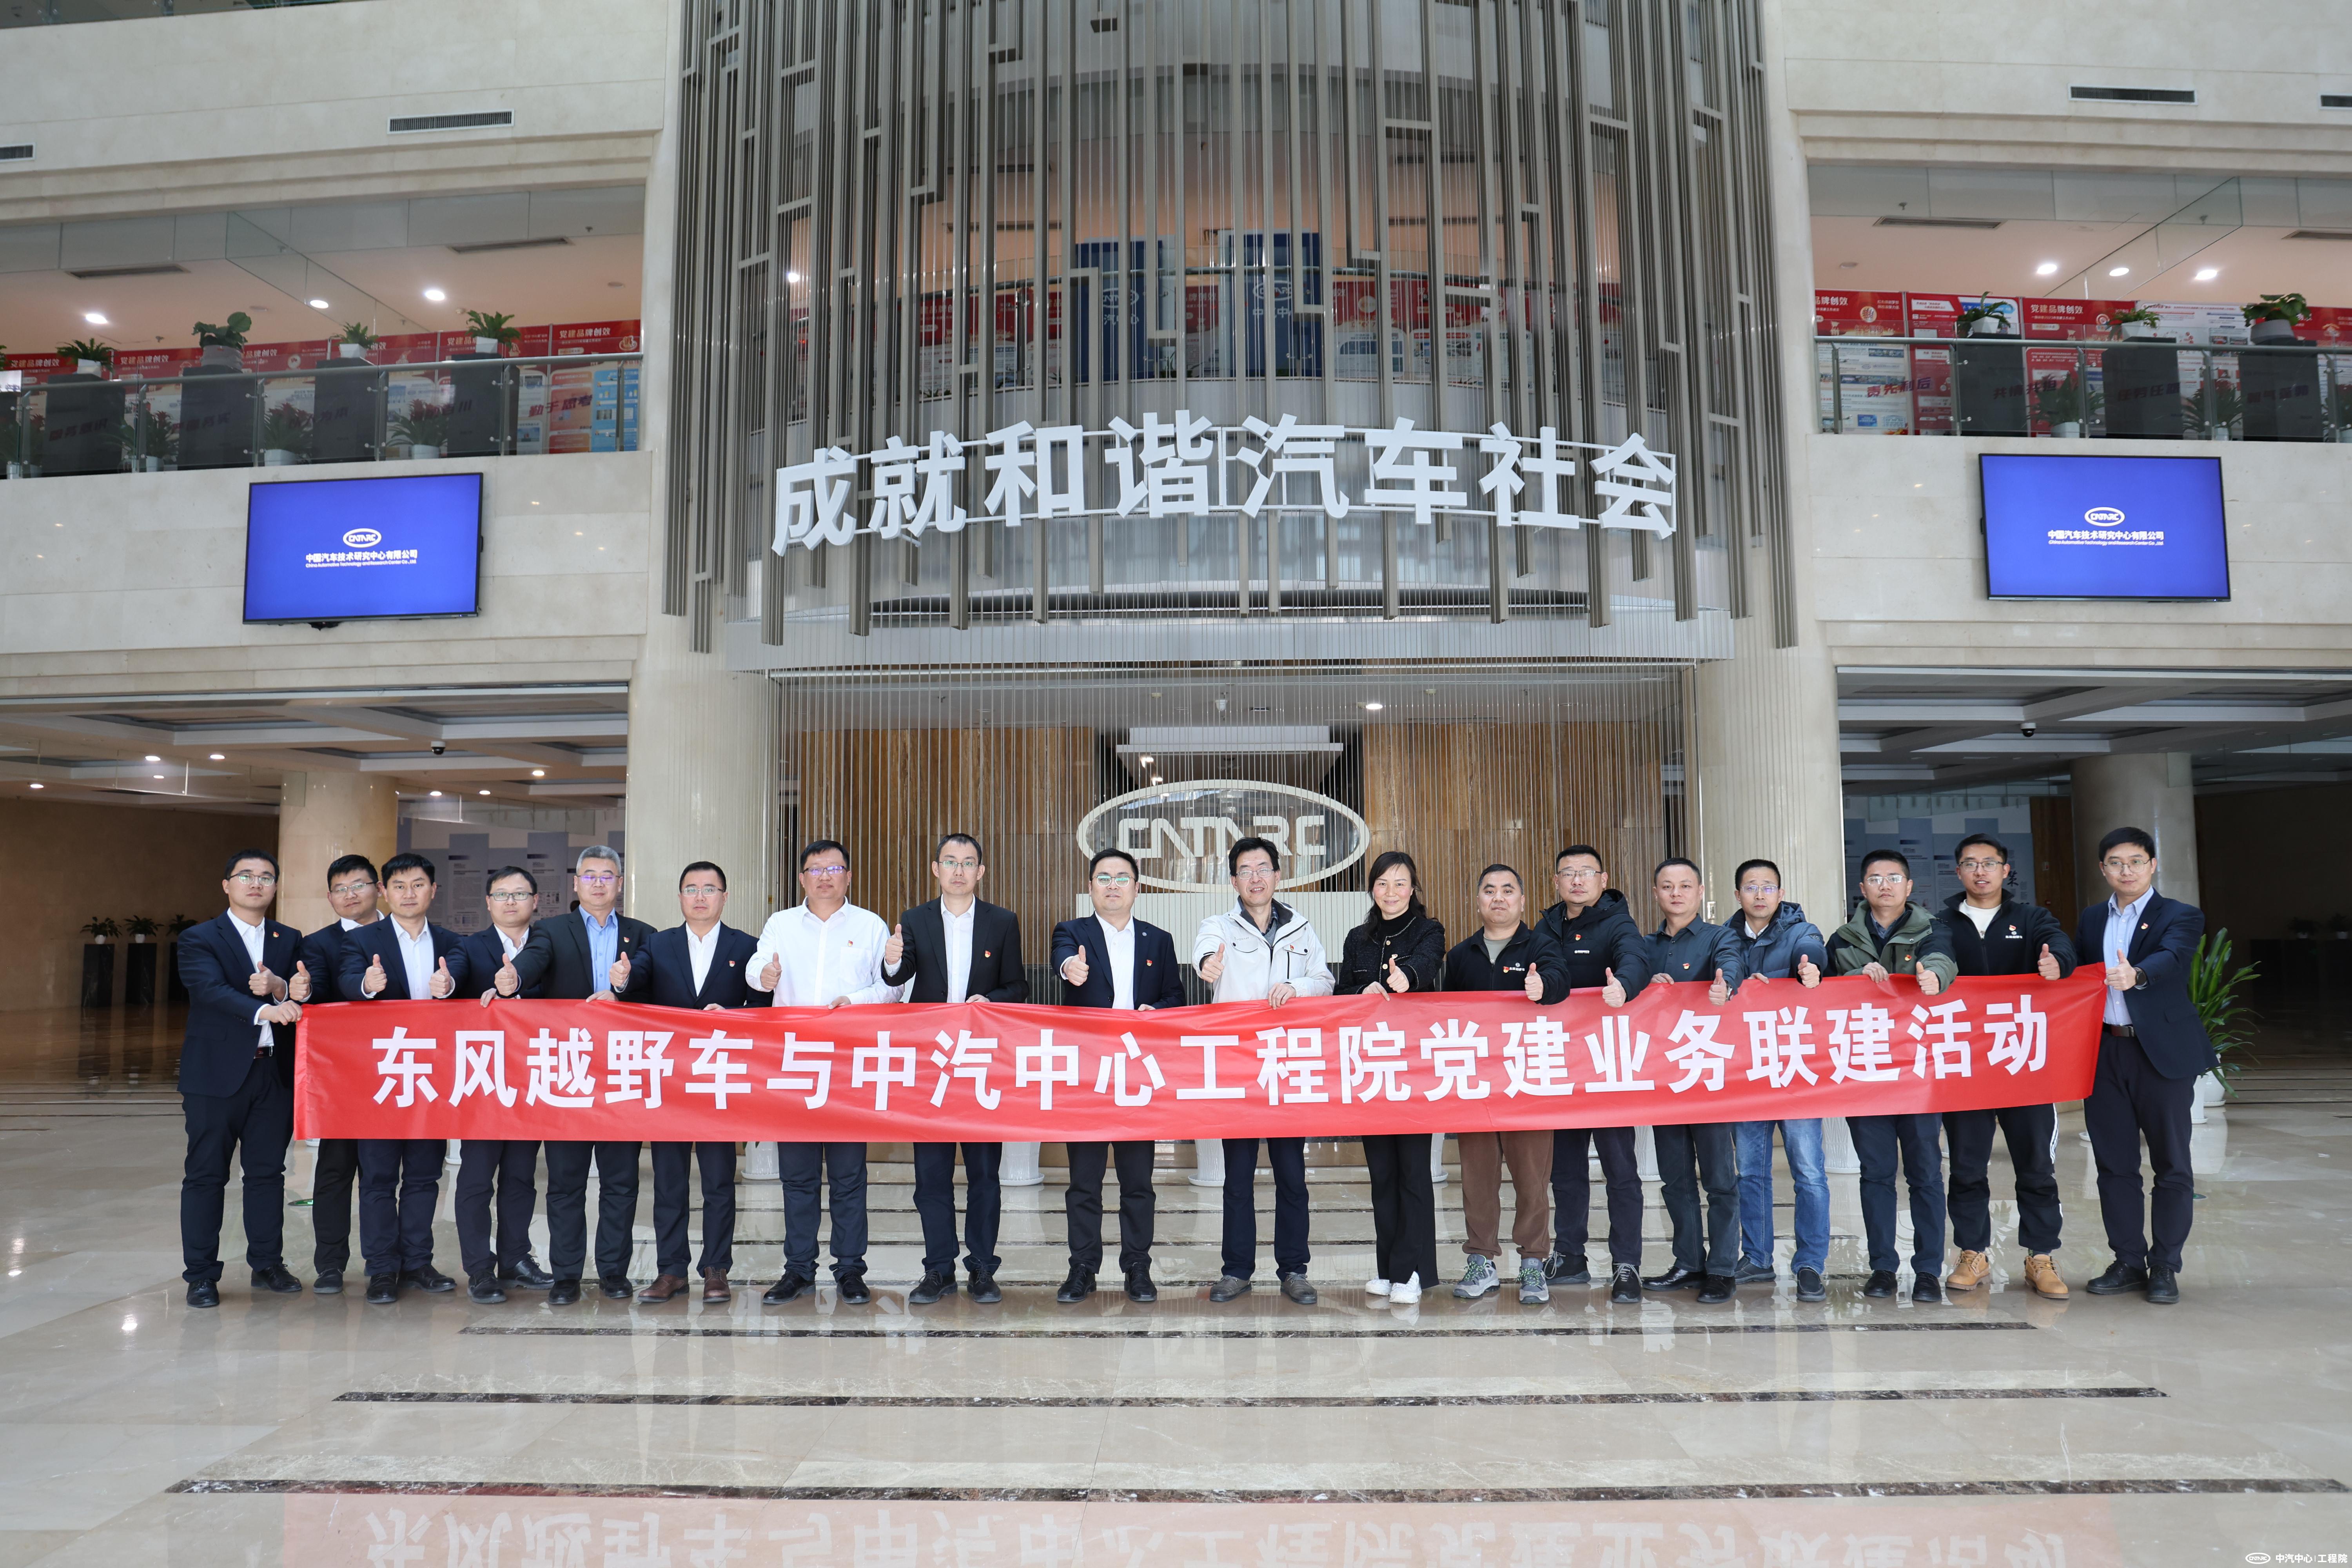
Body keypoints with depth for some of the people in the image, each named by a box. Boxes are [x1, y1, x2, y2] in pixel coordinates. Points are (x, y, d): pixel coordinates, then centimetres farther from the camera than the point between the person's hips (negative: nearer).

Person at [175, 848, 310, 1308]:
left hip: (275, 1072, 4)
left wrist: (285, 991, -22)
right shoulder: (199, 939, -2)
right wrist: (263, 1011, -35)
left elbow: (305, 999, 2)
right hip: (216, 1074, -4)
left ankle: (267, 1264, 20)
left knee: (268, 1172, 10)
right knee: (206, 1175, 3)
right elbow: (212, 990, -19)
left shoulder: (290, 940, 11)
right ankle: (201, 1274, 12)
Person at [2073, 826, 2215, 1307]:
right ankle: (2129, 1263, 18)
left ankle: (2165, 1267, 12)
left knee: (2170, 1163, 2)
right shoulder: (2092, 920, 13)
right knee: (2114, 1163, 8)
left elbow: (2171, 958, -23)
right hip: (2104, 1051, 4)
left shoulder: (2180, 917, -2)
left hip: (2162, 1051, -4)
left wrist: (2136, 975, -43)